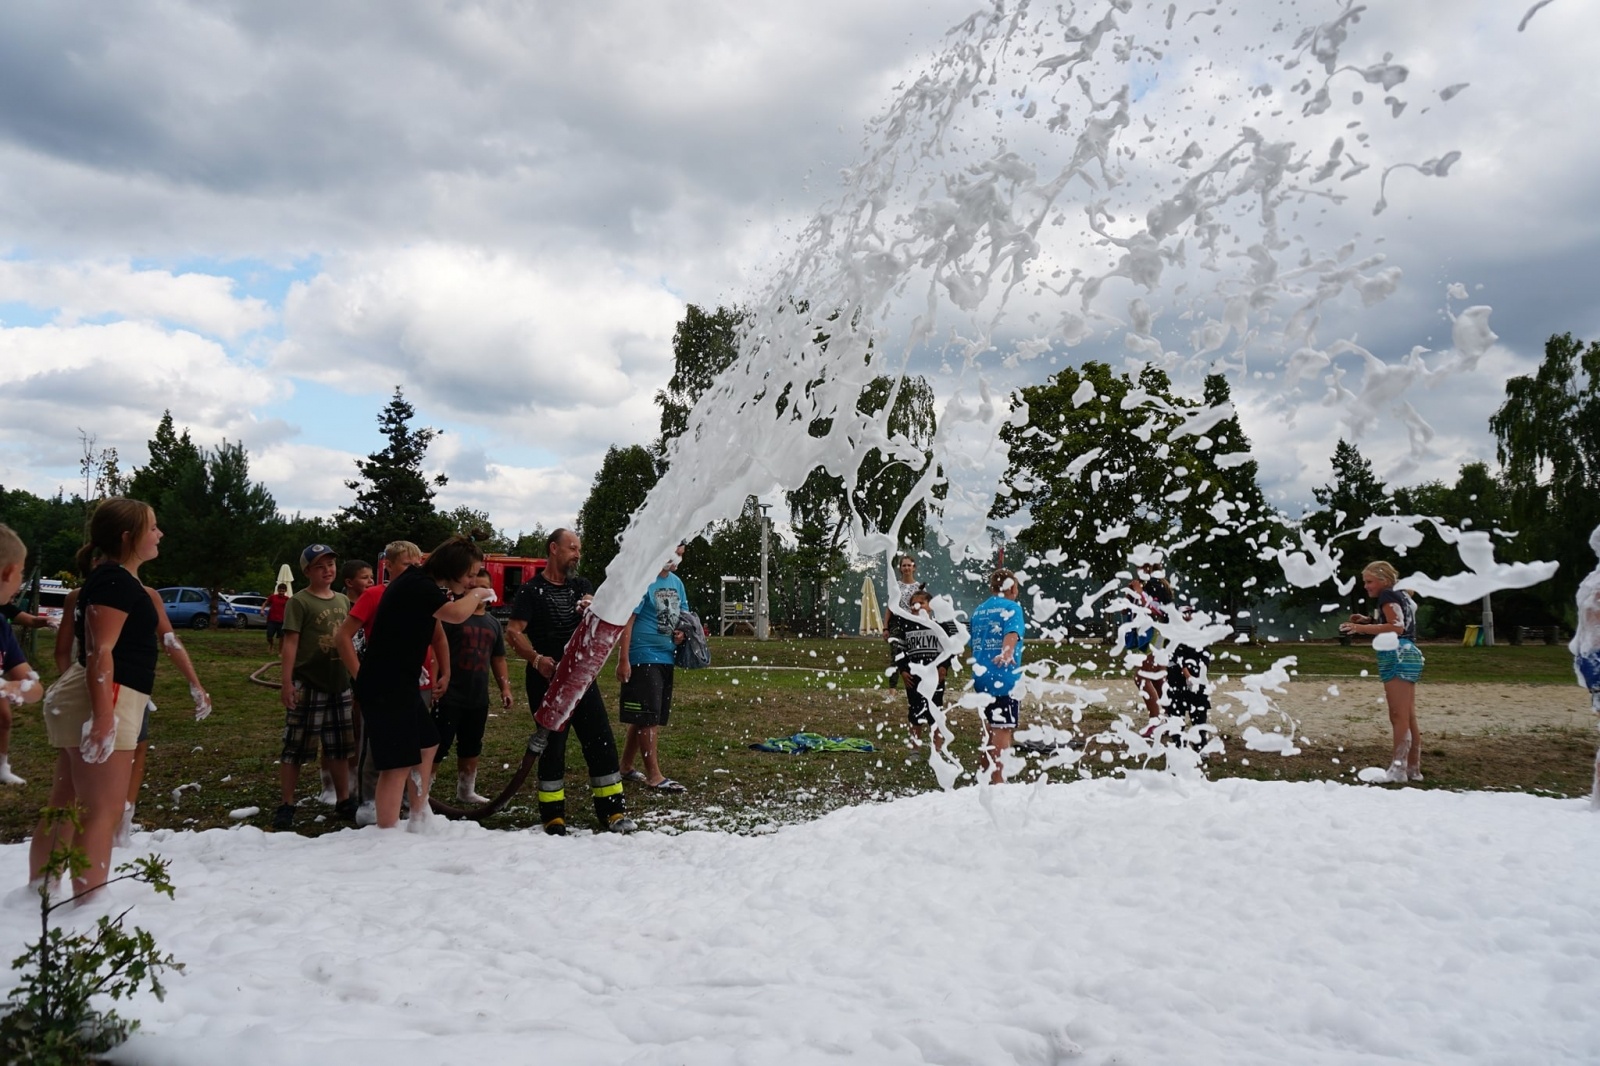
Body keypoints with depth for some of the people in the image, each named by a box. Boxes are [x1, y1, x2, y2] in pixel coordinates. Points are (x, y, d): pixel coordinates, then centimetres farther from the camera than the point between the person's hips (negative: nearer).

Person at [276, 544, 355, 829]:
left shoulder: (343, 600, 11)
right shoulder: (299, 602, -8)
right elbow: (290, 643, -13)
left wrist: (355, 676, 17)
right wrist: (287, 681, -18)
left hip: (339, 684, 6)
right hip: (308, 684, -6)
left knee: (340, 747, 13)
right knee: (296, 747, 0)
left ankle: (343, 801, 22)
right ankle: (286, 805, 7)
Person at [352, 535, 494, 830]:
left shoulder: (421, 584, 12)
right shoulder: (416, 585, -20)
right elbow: (456, 614, -33)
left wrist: (470, 597, 9)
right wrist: (476, 594, -13)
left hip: (401, 684, 11)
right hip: (385, 686, -11)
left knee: (427, 744, 22)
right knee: (398, 765, -9)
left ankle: (417, 821, 33)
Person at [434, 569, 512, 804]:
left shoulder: (492, 622, 14)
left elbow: (498, 658, 21)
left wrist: (505, 687, 15)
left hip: (478, 698, 7)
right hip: (450, 696, -6)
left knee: (471, 748, 16)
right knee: (437, 746, -4)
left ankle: (466, 792, 29)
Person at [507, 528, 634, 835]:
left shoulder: (582, 587, 13)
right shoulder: (532, 590, -3)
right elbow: (513, 631, -11)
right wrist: (537, 659, -26)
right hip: (546, 681, -4)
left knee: (602, 743, 1)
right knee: (552, 747, 2)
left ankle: (613, 812, 8)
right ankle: (553, 818, 12)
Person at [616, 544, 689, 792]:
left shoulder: (676, 582, 12)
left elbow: (682, 615, 24)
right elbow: (626, 621, -15)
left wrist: (681, 632, 1)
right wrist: (623, 660, -19)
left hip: (666, 658, 8)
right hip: (643, 659, -8)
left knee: (643, 718, 14)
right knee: (648, 718, -3)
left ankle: (626, 767, 26)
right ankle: (654, 776, 3)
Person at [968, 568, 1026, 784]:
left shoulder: (979, 610, 16)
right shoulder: (1011, 607, -4)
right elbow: (1012, 632, -24)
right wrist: (1007, 652, -41)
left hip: (981, 678, 7)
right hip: (1004, 678, -7)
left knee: (989, 728, 18)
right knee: (1004, 729, -5)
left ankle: (987, 776, 27)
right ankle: (997, 780, -10)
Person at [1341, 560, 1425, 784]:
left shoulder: (1388, 596, -8)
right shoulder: (1401, 596, 21)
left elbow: (1397, 626, -21)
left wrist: (1362, 628, -23)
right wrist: (1370, 621, 16)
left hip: (1398, 657, -11)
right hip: (1409, 656, 11)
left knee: (1399, 717, -10)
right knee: (1408, 719, 13)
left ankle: (1398, 769, -11)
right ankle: (1413, 768, 18)